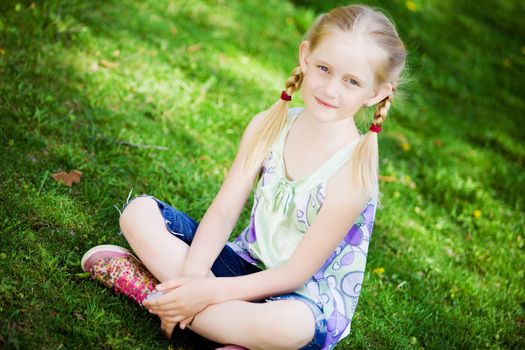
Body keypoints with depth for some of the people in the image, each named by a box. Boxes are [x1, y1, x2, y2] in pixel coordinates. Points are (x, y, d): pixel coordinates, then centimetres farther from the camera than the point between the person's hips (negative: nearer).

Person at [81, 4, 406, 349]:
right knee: (138, 212, -7)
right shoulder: (270, 125, -6)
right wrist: (191, 275, -25)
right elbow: (224, 211, -9)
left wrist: (209, 291, -26)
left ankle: (146, 284, -24)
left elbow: (296, 273, -20)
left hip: (308, 299, -5)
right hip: (247, 264, 6)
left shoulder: (353, 170, -22)